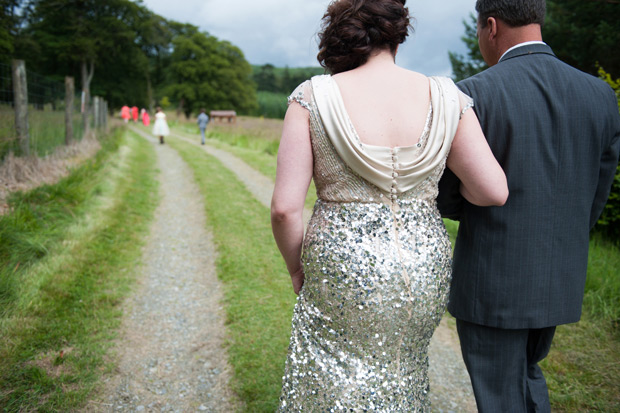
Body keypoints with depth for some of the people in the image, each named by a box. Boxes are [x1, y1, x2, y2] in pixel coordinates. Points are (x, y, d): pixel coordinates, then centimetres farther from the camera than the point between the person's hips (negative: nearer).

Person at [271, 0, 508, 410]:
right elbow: (494, 191, -2)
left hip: (342, 273, -3)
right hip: (424, 274, 3)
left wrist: (297, 269, 4)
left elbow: (285, 207, -13)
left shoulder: (313, 97, -9)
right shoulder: (445, 98, -4)